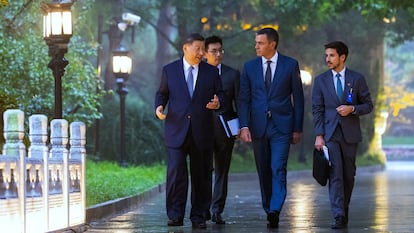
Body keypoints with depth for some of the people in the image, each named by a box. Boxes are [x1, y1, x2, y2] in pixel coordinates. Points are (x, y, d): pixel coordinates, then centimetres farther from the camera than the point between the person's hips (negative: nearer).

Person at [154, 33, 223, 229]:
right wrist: (159, 107, -6)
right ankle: (175, 215, -7)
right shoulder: (169, 70, 8)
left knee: (201, 175, 4)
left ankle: (199, 216, 12)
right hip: (177, 131, -1)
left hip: (202, 132, 2)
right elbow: (162, 93, 14)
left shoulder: (211, 72, 9)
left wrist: (217, 103, -11)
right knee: (176, 172, -11)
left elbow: (220, 94, 12)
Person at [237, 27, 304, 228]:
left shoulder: (290, 65, 1)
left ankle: (275, 210, -21)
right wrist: (244, 126, -6)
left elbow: (298, 97, 3)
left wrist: (298, 128, 1)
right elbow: (243, 99, 5)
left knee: (278, 169, -14)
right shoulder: (249, 67, 7)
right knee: (264, 172, 7)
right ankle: (268, 210, 17)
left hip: (281, 127, -3)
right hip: (258, 127, 3)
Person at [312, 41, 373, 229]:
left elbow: (368, 105, 6)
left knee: (348, 175, 6)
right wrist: (319, 135, -5)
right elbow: (317, 109, 3)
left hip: (350, 133, 1)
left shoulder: (357, 79, 3)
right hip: (330, 133, -1)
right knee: (335, 174, -10)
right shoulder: (321, 80, 5)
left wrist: (352, 109, -14)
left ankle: (344, 210, 22)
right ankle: (339, 216, -15)